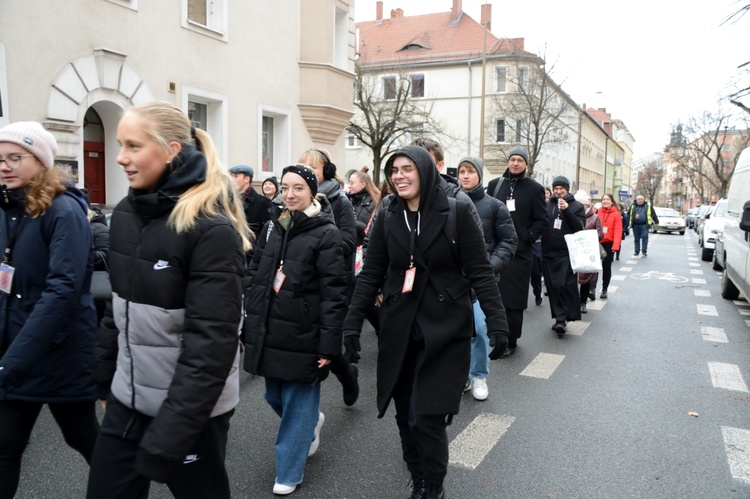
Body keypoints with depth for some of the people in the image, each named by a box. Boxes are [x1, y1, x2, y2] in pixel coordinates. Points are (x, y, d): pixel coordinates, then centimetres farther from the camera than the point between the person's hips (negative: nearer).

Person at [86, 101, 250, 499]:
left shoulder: (212, 229, -21)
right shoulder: (125, 213, 2)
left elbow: (211, 342, -24)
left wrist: (168, 436, -24)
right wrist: (103, 373, 13)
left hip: (191, 409, -6)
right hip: (127, 399, 6)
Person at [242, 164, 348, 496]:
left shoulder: (326, 233, -10)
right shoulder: (272, 227, 9)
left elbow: (334, 293, -13)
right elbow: (254, 277, 13)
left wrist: (329, 344, -17)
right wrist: (248, 323, 10)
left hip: (303, 333, -6)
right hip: (269, 331, 6)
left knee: (298, 401, 6)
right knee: (274, 396, 17)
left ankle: (289, 472, 24)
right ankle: (311, 422, 47)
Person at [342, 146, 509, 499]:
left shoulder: (456, 213, -7)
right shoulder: (387, 218, 3)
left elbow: (480, 272, -7)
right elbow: (370, 275, 6)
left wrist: (497, 323, -13)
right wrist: (352, 323, 0)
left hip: (445, 330, -3)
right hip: (399, 331, 4)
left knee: (428, 416, -5)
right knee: (406, 415, 10)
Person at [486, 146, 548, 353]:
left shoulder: (535, 188, 3)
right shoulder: (494, 184, 11)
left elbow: (542, 221, 1)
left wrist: (527, 238, -10)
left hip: (520, 251, -3)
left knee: (514, 298, 1)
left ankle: (510, 340, 10)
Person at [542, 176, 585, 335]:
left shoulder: (576, 206, 4)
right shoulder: (547, 205, 9)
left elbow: (580, 227, -7)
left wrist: (567, 210, -16)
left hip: (567, 253, -3)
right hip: (548, 253, 3)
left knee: (564, 285, -11)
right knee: (552, 287, 5)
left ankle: (561, 318, -4)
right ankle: (560, 318, 15)